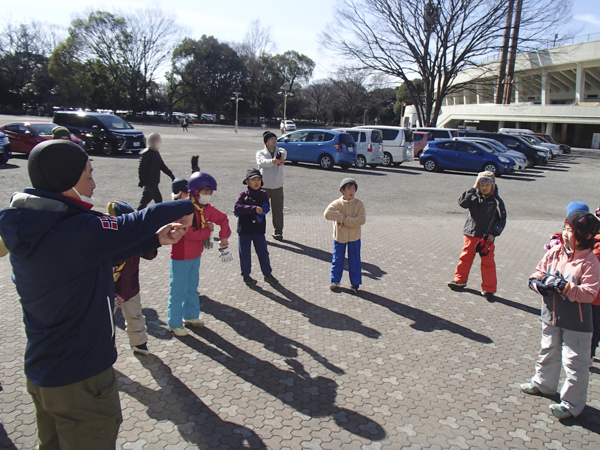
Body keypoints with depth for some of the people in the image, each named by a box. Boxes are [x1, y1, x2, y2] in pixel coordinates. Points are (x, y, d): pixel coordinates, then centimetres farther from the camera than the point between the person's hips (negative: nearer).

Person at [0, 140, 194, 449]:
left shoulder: (31, 228, -2)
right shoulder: (77, 230, -30)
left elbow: (101, 252, 4)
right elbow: (134, 224, -18)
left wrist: (156, 239, 0)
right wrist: (187, 207, -1)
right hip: (79, 380, -9)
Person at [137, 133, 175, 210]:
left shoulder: (156, 153, 13)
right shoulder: (146, 153, -16)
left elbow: (162, 166, 20)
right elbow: (141, 169, -17)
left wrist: (171, 175, 15)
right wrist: (142, 181, -19)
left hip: (154, 181, 9)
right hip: (149, 181, -9)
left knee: (146, 198, 18)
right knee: (158, 199, -8)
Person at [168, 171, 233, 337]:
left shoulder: (206, 208, -2)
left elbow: (223, 219, 10)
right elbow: (190, 234, -31)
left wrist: (224, 240, 0)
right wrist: (208, 229, -15)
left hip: (196, 255, 8)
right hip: (181, 257, -8)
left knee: (192, 288, 21)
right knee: (178, 290, 4)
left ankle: (190, 316, 37)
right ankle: (175, 324, 18)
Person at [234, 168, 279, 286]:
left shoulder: (264, 194, 2)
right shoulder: (243, 194, -5)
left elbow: (265, 209, -12)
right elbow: (237, 208, -20)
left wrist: (245, 210, -22)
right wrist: (254, 209, -29)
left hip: (258, 229, 2)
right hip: (244, 229, -2)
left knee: (263, 252, 10)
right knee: (245, 254, 7)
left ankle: (267, 274, 24)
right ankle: (246, 276, 22)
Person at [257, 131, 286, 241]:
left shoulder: (280, 151, 8)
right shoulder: (260, 153, 2)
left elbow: (283, 153, -18)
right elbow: (262, 162, -22)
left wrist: (281, 156, -44)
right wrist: (272, 161, -44)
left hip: (278, 186, 2)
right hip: (264, 186, -2)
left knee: (278, 211, 8)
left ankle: (278, 232, 20)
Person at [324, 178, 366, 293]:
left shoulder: (358, 204, -8)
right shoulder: (336, 203, -8)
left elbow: (362, 219, -19)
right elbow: (327, 213, -23)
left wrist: (345, 220, -22)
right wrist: (341, 216, -25)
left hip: (354, 237, 0)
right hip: (339, 236, 1)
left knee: (355, 261, 7)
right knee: (337, 260, 12)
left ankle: (355, 283, 20)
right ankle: (335, 281, 27)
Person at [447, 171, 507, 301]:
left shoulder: (497, 201, -3)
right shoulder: (474, 197, 1)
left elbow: (502, 220, 0)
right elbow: (462, 203, -15)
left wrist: (493, 233, -10)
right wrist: (473, 189, -16)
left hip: (486, 237, -2)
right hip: (470, 235, 2)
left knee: (488, 263, 2)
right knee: (465, 258, 12)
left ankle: (488, 289, 11)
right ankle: (460, 280, 30)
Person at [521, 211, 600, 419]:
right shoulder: (554, 253, -2)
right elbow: (538, 273, 6)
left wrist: (565, 287, -28)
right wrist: (540, 283, -15)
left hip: (576, 323, -6)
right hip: (551, 316, 6)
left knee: (574, 362, 3)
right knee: (548, 353, 25)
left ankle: (572, 403, 17)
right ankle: (543, 384, 46)